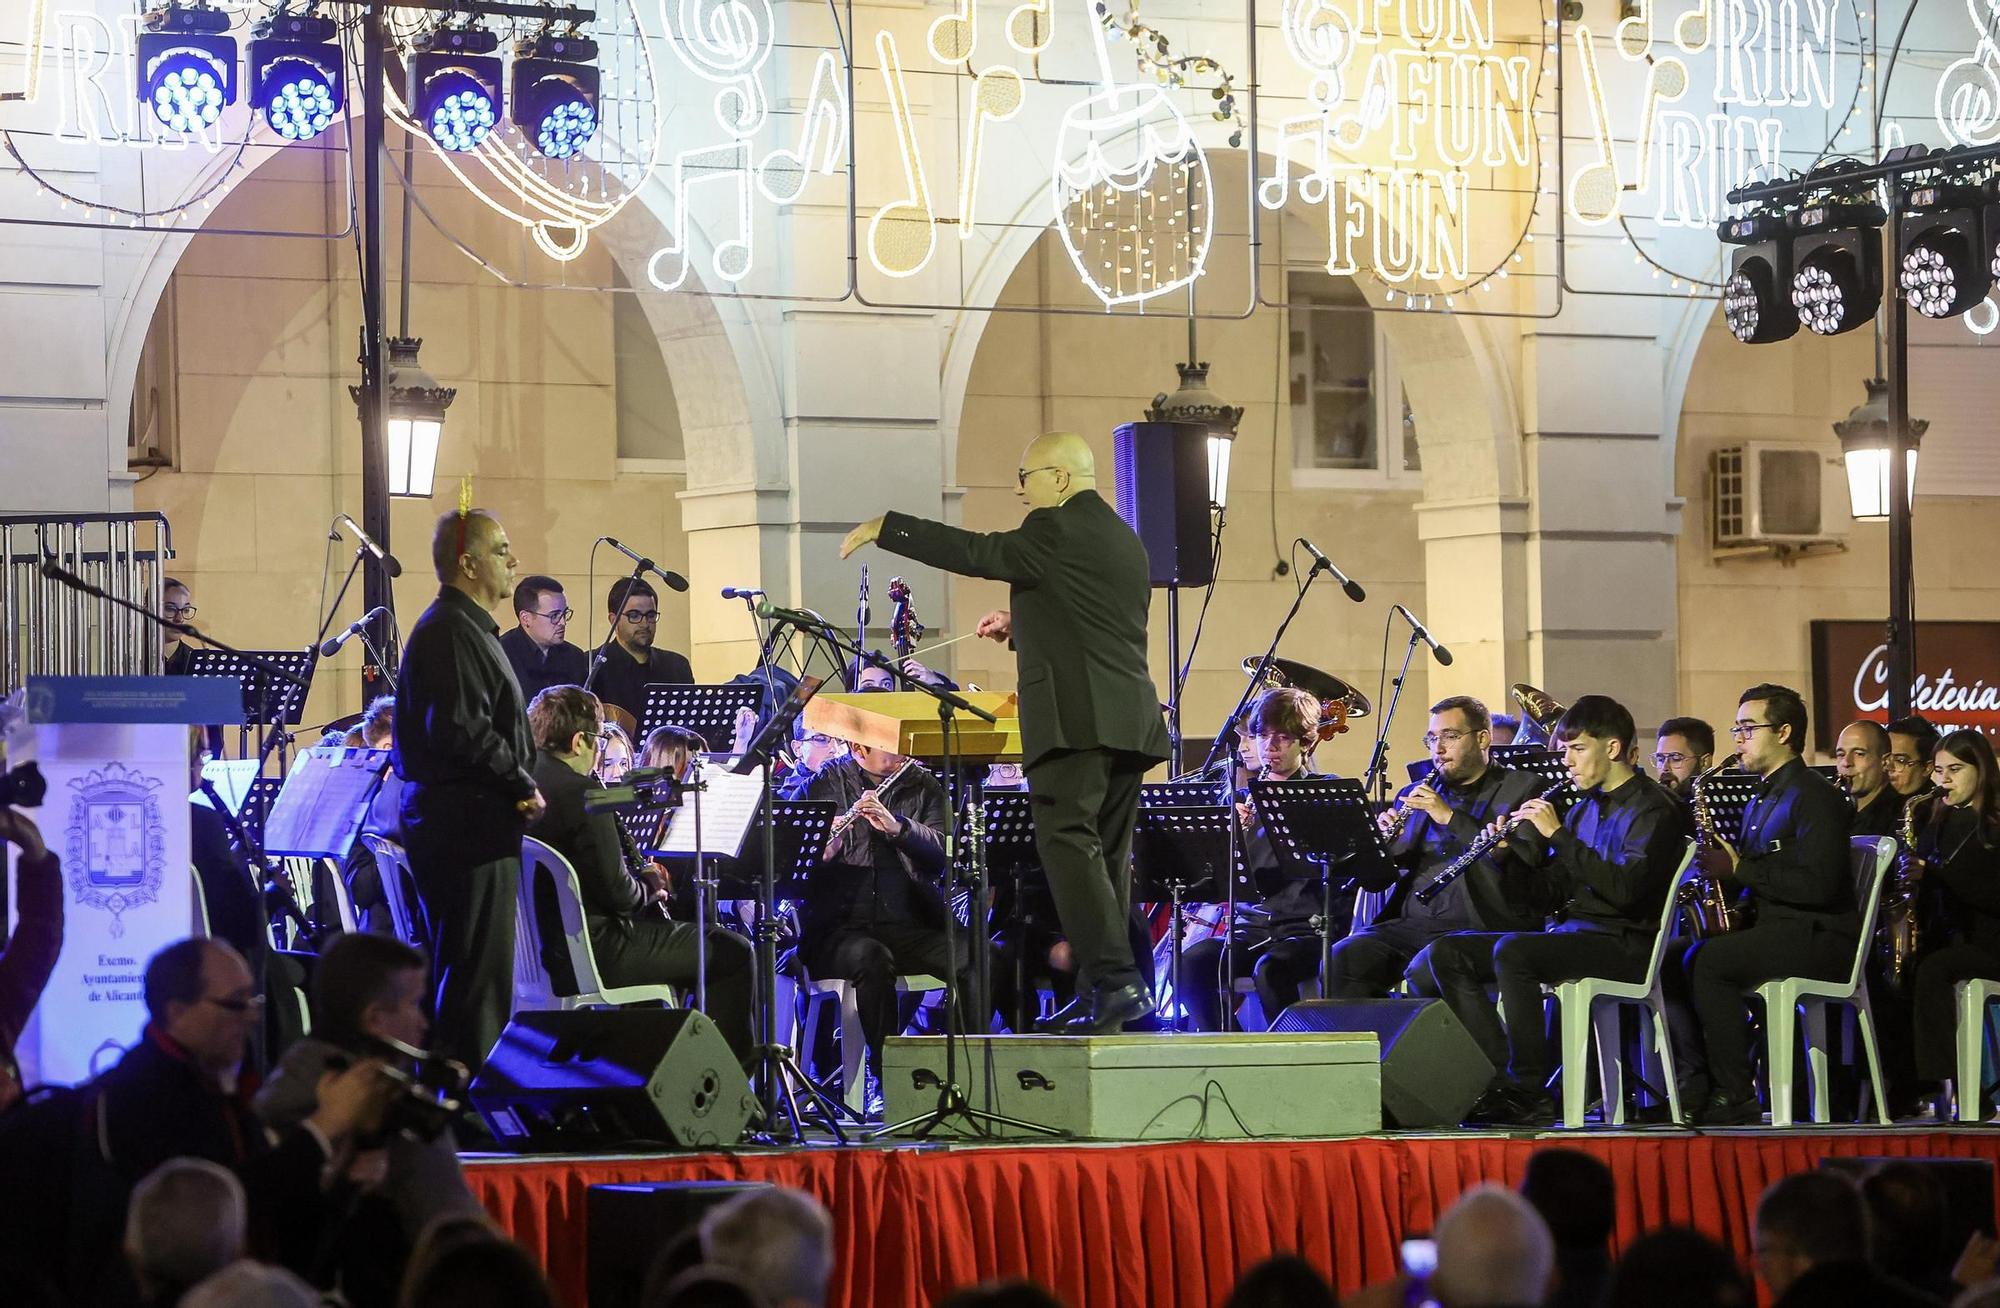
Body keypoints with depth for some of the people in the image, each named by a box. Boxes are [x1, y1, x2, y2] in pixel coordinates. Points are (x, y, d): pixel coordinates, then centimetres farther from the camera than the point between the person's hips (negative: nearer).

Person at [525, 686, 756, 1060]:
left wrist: (641, 878, 13)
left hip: (538, 951, 10)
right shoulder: (579, 792, -19)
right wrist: (647, 887, 1)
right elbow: (615, 891, -20)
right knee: (731, 951, 1)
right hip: (590, 953, -10)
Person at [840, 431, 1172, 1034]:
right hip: (1130, 721, 9)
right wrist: (1023, 627, 31)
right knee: (1104, 856, 10)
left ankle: (1115, 979, -23)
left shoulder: (1056, 530, -7)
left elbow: (975, 553, -9)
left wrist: (885, 527, -1)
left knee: (1067, 843, -13)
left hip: (1076, 718, -9)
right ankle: (1101, 993, 9)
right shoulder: (1125, 541, 22)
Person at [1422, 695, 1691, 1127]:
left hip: (1624, 942, -9)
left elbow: (1625, 889, -23)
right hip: (1570, 931, 9)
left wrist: (1558, 835, -20)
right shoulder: (1584, 807, 19)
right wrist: (1515, 848, 2)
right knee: (1445, 954, -5)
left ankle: (1529, 1094, -28)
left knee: (1512, 951, -35)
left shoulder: (1652, 808, -7)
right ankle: (1501, 1077, -14)